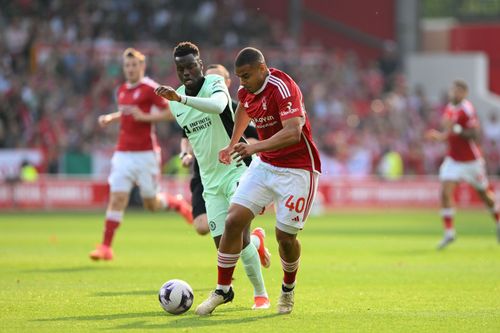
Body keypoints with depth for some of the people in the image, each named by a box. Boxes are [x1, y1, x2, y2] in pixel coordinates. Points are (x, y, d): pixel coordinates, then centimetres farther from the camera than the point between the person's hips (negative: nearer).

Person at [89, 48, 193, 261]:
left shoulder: (150, 88, -8)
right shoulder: (122, 90, 13)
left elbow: (172, 112, -11)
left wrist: (144, 117, -18)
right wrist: (111, 118, 11)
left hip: (146, 153, -5)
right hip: (123, 153, 5)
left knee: (151, 204, 4)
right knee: (117, 198, -7)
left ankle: (177, 203, 36)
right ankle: (106, 247, -8)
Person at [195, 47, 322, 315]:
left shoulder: (282, 88, -23)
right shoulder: (246, 91, 1)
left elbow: (293, 133, -36)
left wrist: (255, 147, -46)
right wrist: (232, 145, 32)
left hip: (297, 170, -7)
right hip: (264, 165, 7)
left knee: (285, 236, -5)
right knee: (234, 221, -7)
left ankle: (288, 289, 25)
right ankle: (222, 291, 3)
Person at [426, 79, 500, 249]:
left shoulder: (467, 110, -18)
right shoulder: (449, 108, 5)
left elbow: (474, 134, -25)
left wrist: (455, 129, -33)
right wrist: (440, 136, 0)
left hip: (471, 160, -5)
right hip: (453, 158, 5)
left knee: (484, 194, 12)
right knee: (445, 192, -13)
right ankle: (449, 233, -9)